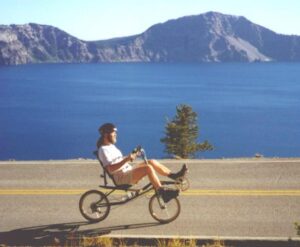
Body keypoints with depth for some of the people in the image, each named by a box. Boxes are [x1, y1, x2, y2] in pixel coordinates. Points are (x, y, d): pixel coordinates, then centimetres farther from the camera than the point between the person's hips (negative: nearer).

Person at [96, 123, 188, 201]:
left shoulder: (111, 146, 20)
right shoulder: (103, 150, -12)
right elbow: (110, 169, -24)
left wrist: (130, 157, 9)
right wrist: (126, 159, -29)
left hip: (128, 171, 10)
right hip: (121, 178, -10)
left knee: (152, 162, -1)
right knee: (148, 168, -27)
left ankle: (175, 176, 1)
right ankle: (162, 192, -28)